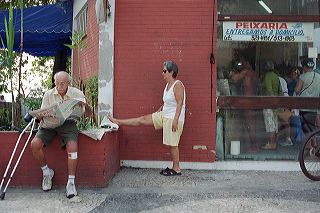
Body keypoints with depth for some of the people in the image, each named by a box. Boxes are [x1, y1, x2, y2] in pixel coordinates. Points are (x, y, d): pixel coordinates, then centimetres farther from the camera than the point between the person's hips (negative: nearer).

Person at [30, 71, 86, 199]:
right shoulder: (48, 95, 5)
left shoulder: (77, 94, 1)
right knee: (35, 144, -21)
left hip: (68, 123, -2)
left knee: (72, 146, -31)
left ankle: (71, 183, -22)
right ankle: (46, 172, 4)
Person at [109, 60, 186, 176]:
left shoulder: (178, 85, -16)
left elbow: (180, 103, -22)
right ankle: (118, 122, 19)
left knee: (173, 144, -3)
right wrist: (159, 110, 22)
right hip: (164, 116, 9)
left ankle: (176, 169, 8)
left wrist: (175, 120, -26)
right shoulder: (168, 85, 11)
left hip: (173, 119, -9)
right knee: (143, 119, 10)